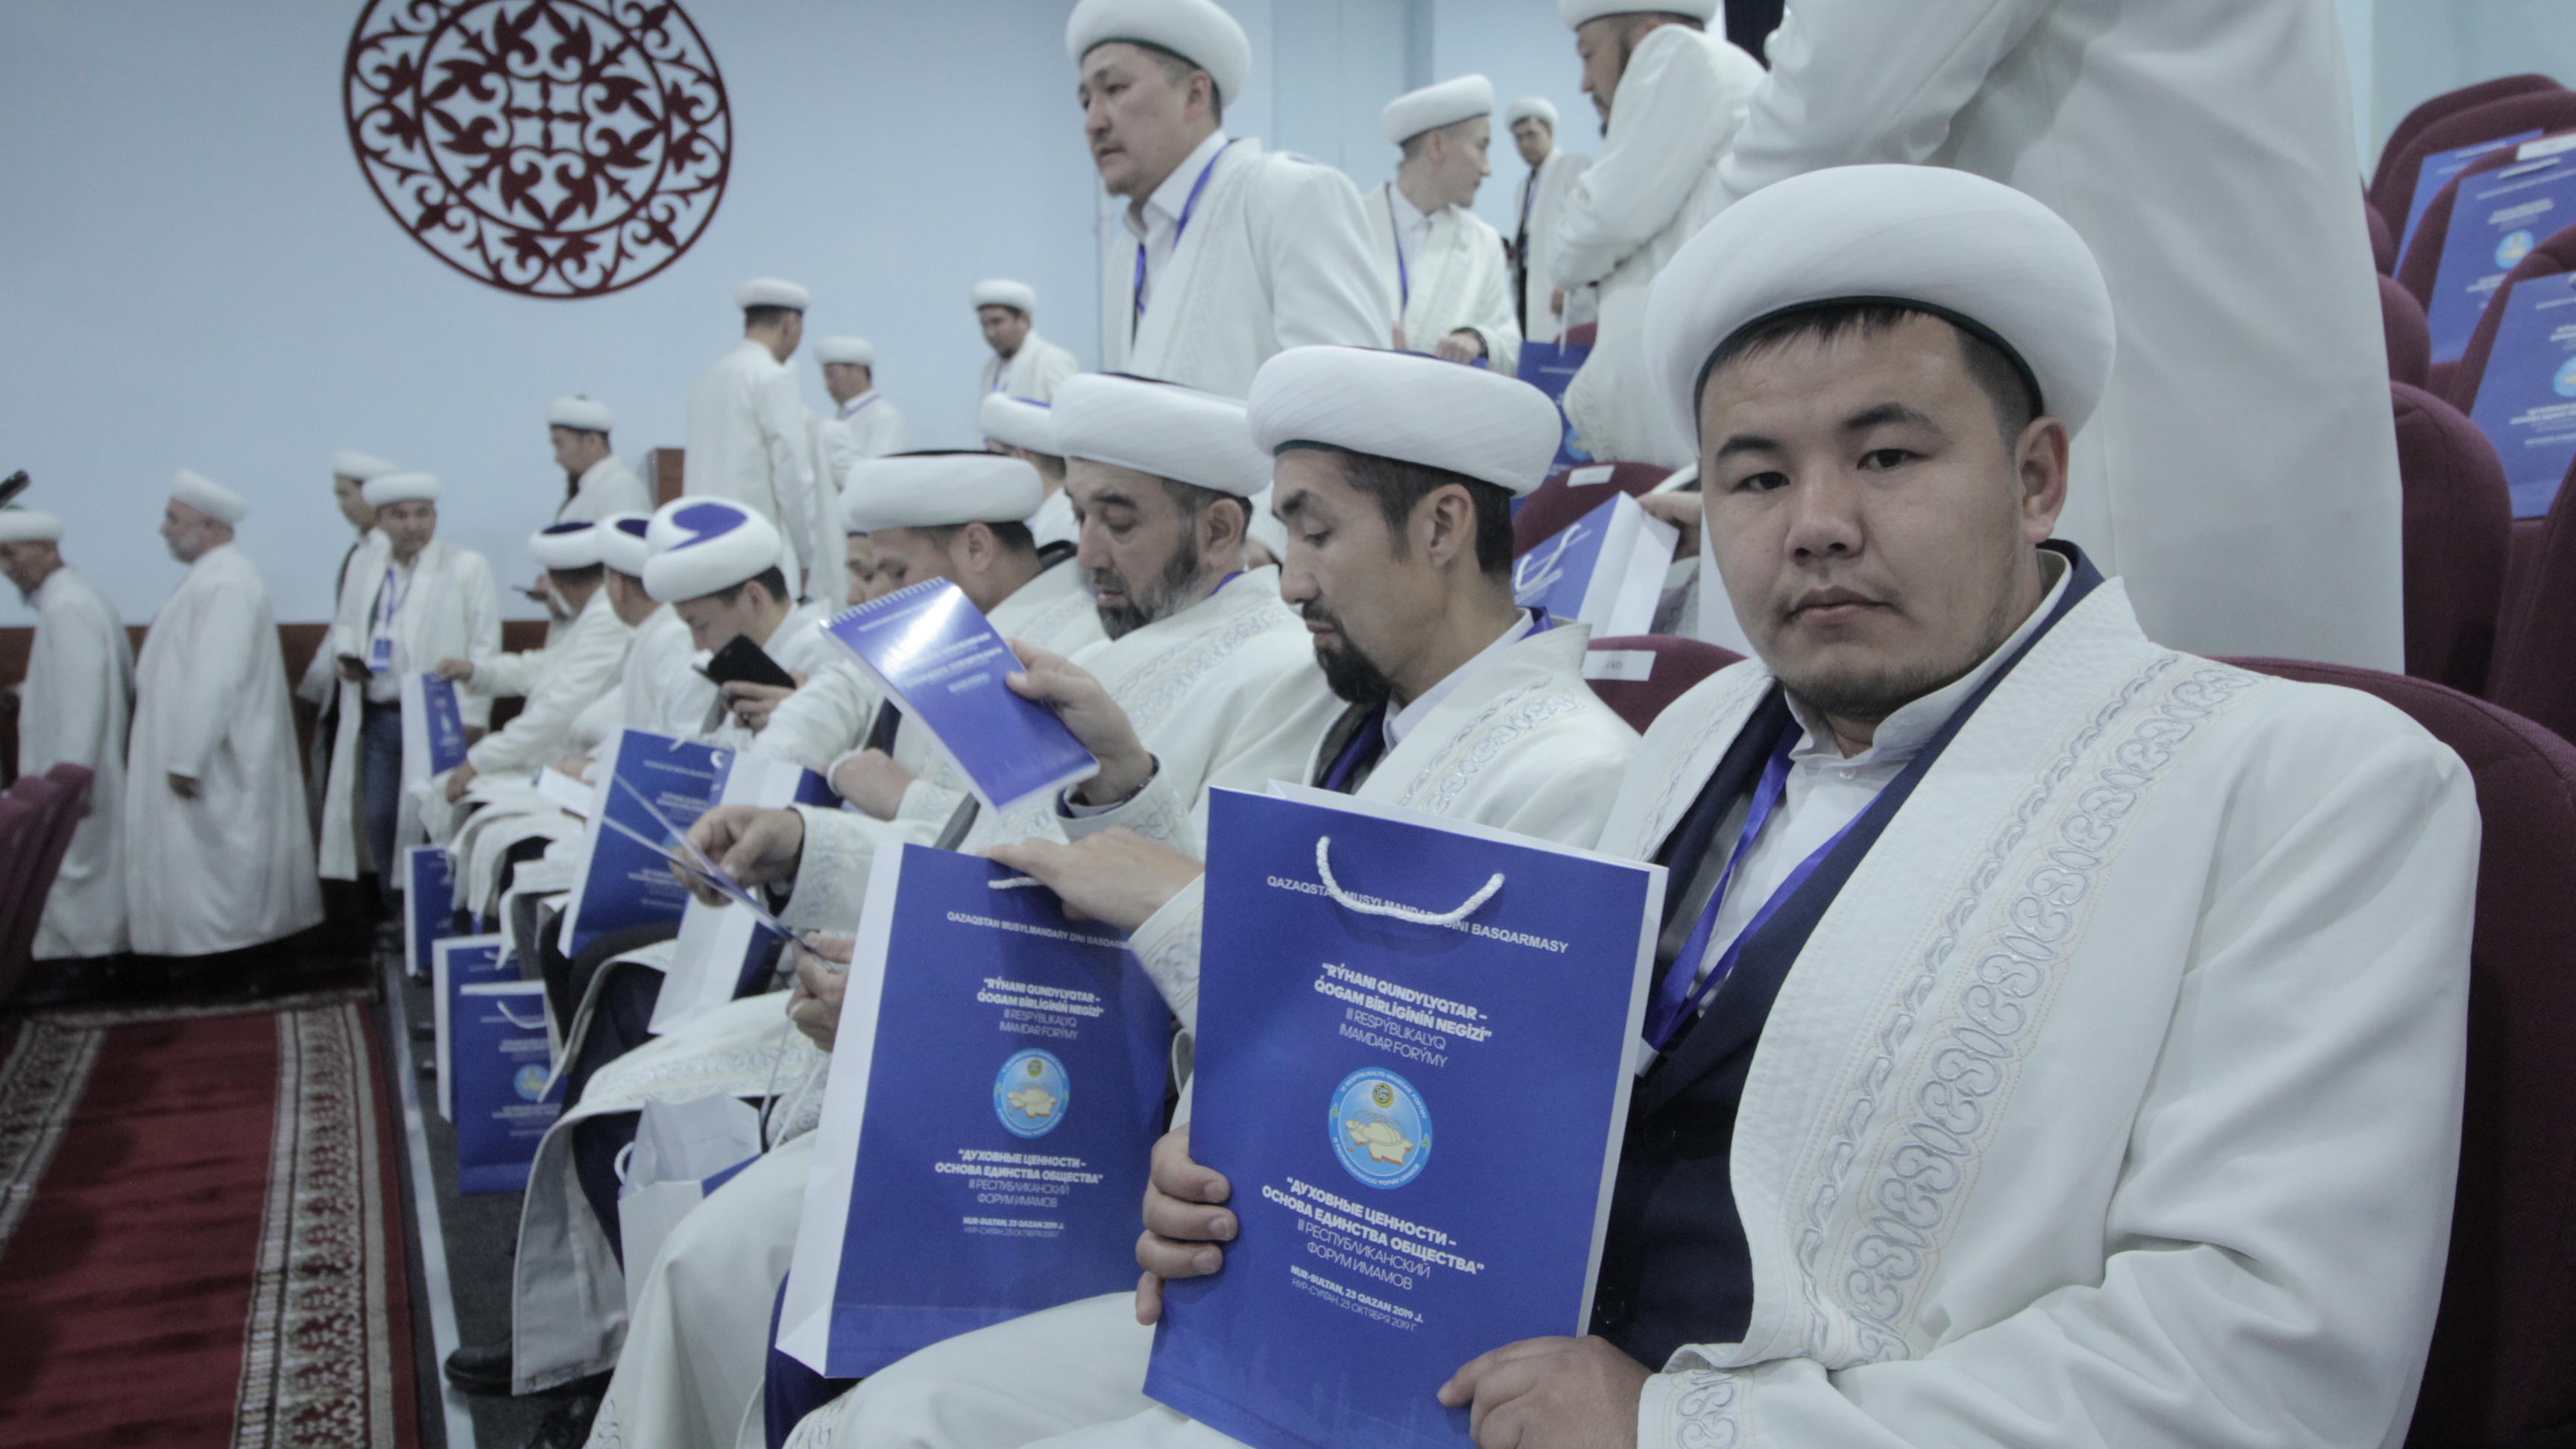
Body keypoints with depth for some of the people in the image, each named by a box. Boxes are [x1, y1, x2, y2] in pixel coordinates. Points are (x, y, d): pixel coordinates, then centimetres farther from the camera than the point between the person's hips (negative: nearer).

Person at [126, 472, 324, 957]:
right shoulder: (211, 577, 15)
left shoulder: (224, 584, -19)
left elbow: (214, 679, -25)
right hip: (201, 755, 10)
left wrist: (186, 760, -24)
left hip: (210, 764, -10)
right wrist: (185, 754, 20)